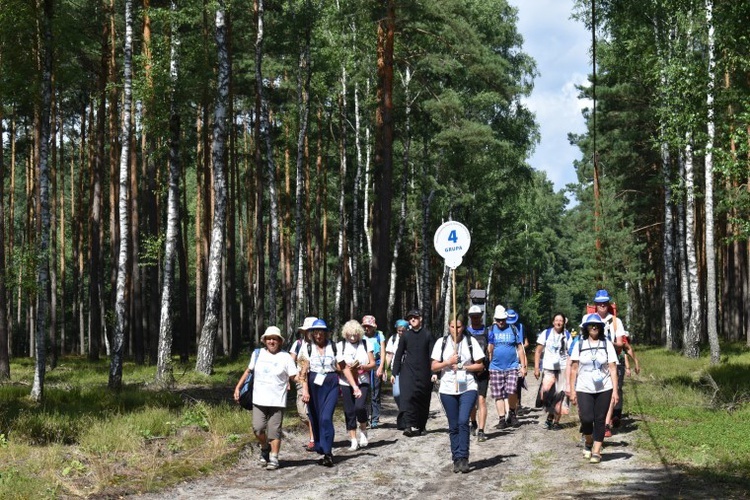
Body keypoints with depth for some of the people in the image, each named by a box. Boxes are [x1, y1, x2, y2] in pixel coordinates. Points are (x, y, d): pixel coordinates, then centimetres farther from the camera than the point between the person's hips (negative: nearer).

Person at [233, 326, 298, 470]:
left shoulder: (285, 357, -3)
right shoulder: (257, 354, 7)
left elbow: (294, 377, -5)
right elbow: (248, 371, 19)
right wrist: (238, 387, 15)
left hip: (277, 401, -3)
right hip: (259, 399, 3)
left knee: (274, 430, -1)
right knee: (258, 428, -4)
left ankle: (274, 458, 10)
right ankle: (265, 448, 23)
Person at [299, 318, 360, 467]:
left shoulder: (333, 347, 6)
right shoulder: (307, 347, 3)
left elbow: (344, 368, 8)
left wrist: (354, 386, 1)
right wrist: (305, 389, -16)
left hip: (331, 385, -1)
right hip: (313, 385, 1)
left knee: (326, 418, -14)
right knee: (315, 420, 6)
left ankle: (328, 453, -13)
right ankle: (321, 450, 21)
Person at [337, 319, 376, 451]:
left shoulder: (365, 344, 5)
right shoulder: (340, 346, 4)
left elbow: (372, 363, 5)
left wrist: (362, 366, -13)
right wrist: (346, 368, -14)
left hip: (362, 382, -1)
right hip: (346, 383, 1)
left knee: (360, 407, -19)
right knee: (349, 411, 1)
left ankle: (363, 430, 8)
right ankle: (354, 441, 10)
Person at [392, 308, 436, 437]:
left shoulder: (427, 334, 3)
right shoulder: (406, 335, 6)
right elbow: (399, 354, 9)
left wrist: (434, 372, -6)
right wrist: (395, 372, 5)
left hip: (424, 372, 0)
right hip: (408, 372, 0)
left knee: (423, 400, 6)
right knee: (408, 397, -15)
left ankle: (421, 426, 19)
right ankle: (409, 425, -21)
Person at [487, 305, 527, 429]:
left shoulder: (513, 330, 4)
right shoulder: (491, 330, 4)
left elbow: (520, 349, 8)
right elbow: (489, 349, 4)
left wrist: (523, 366, 5)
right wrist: (488, 365, -5)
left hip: (512, 366, -1)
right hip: (496, 367, 1)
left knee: (511, 391, -15)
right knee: (498, 395, 3)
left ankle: (512, 413, 9)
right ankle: (502, 419, 11)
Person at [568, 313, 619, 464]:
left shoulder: (607, 344, 2)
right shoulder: (580, 345, 3)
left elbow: (613, 368, 0)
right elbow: (574, 368, 5)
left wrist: (615, 390, -6)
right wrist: (572, 390, 0)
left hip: (604, 389, 0)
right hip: (584, 389, 0)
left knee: (599, 420, 1)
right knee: (586, 418, -10)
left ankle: (596, 451, 10)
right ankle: (588, 442, 19)